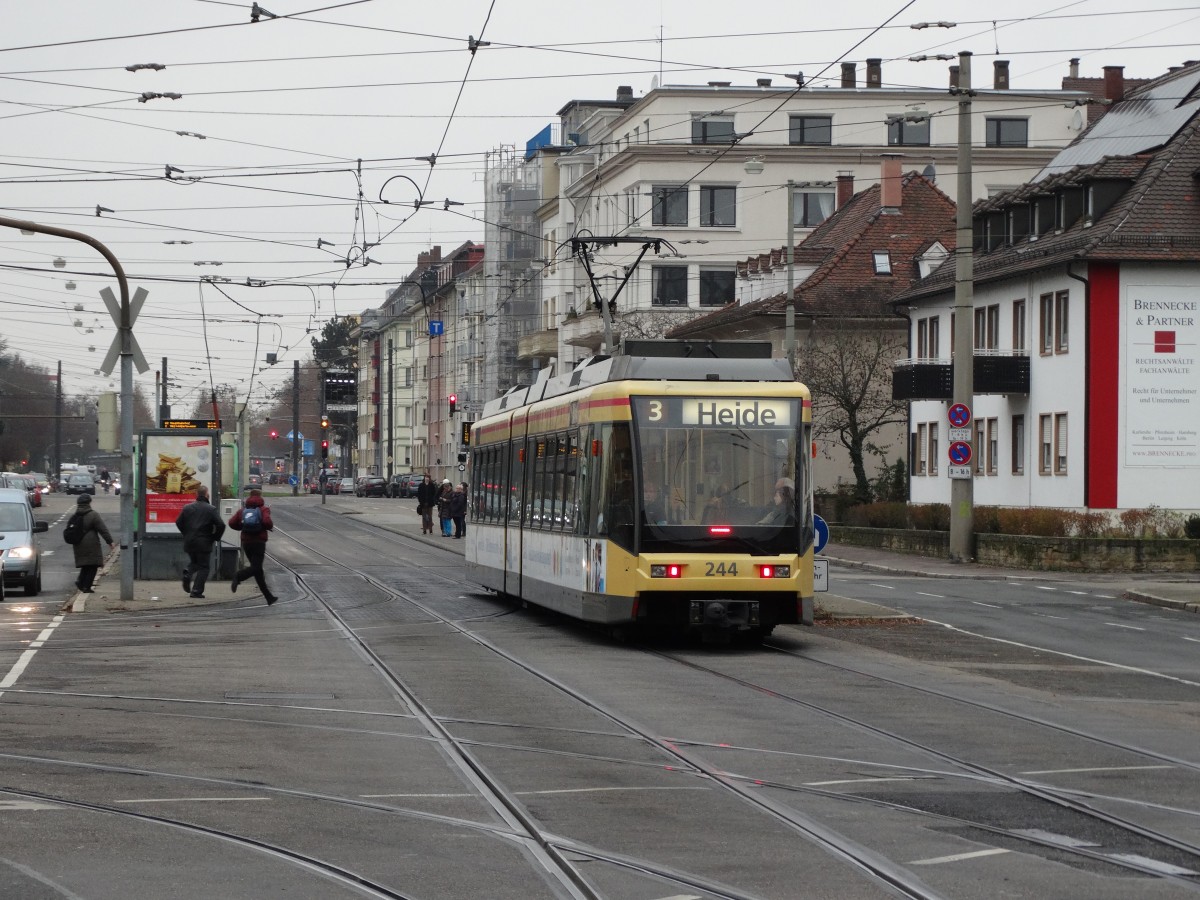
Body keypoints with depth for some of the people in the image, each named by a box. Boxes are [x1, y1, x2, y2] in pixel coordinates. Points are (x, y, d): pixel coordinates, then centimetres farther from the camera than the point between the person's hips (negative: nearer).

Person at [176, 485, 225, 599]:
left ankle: (188, 573, -9)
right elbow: (220, 525, -13)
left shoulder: (187, 508, 5)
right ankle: (197, 591, -3)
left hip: (189, 542, 4)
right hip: (204, 543, -4)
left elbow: (179, 522, 8)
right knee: (203, 567, 5)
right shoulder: (211, 509, -7)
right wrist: (215, 538, 3)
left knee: (194, 562, 24)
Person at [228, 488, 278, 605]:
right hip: (259, 542, -5)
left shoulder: (243, 510, 9)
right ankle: (239, 576, -39)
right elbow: (267, 522, -21)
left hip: (246, 542, 5)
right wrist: (270, 527, 0)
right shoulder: (264, 509, -3)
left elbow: (232, 523, 0)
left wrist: (242, 527, 15)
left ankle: (269, 597, 14)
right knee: (256, 568, -8)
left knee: (257, 569, 11)